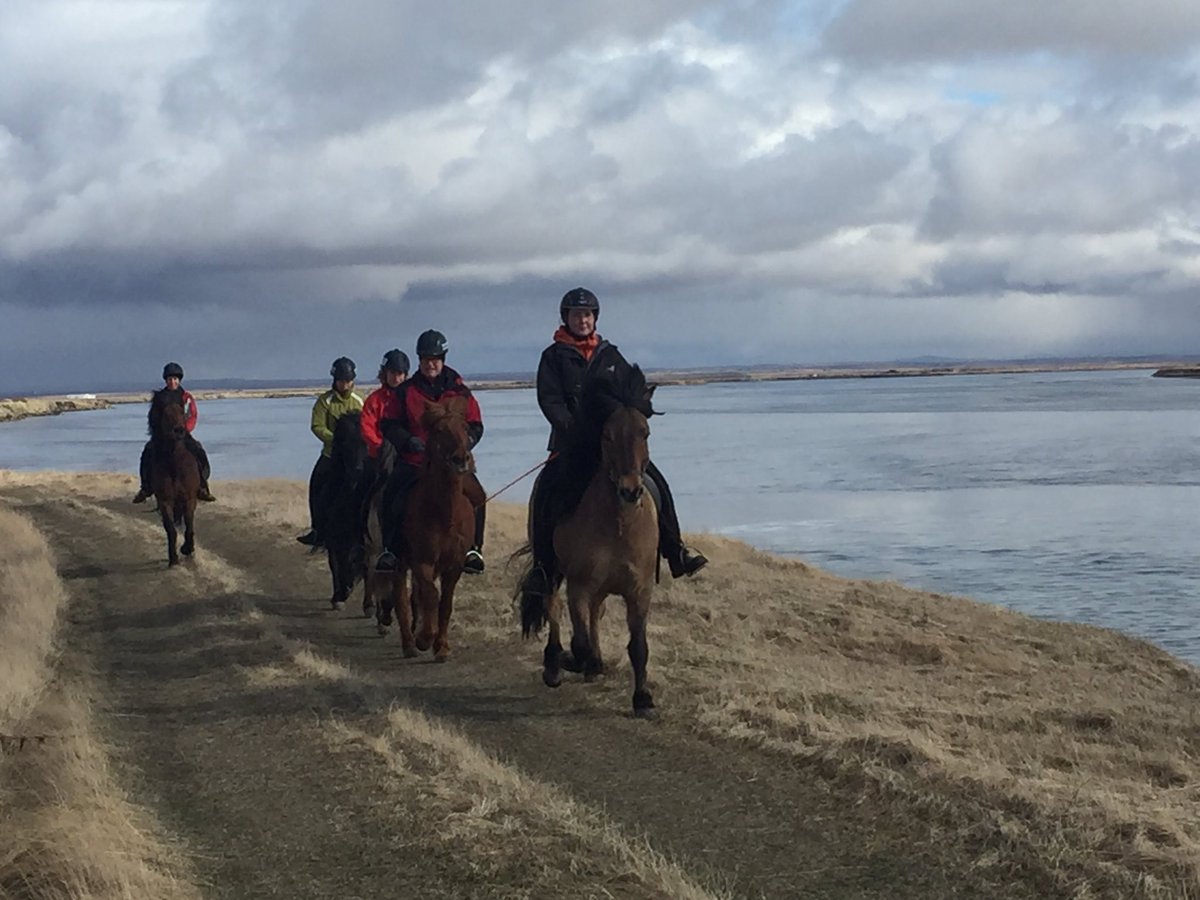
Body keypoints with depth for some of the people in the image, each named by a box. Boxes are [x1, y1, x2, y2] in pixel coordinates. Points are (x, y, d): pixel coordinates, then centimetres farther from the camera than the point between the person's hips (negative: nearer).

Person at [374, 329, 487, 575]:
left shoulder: (459, 391, 6)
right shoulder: (406, 392, 6)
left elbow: (475, 426, 7)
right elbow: (390, 425, 5)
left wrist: (464, 442, -14)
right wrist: (408, 441, -14)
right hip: (413, 461, 0)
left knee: (477, 497, -20)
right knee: (392, 497, -20)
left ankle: (473, 548, -7)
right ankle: (389, 549, -5)